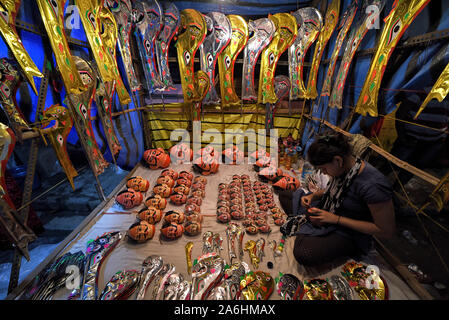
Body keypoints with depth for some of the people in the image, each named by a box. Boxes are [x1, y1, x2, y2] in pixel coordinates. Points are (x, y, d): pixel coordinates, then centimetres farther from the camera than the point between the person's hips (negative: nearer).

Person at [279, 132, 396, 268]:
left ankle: (307, 231, -3)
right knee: (284, 197, 5)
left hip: (349, 233, -7)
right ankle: (308, 231, -1)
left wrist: (336, 219, -23)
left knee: (303, 254, -33)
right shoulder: (343, 168, -8)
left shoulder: (373, 185, -31)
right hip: (327, 213, 7)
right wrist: (312, 195, -7)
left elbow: (387, 231, -21)